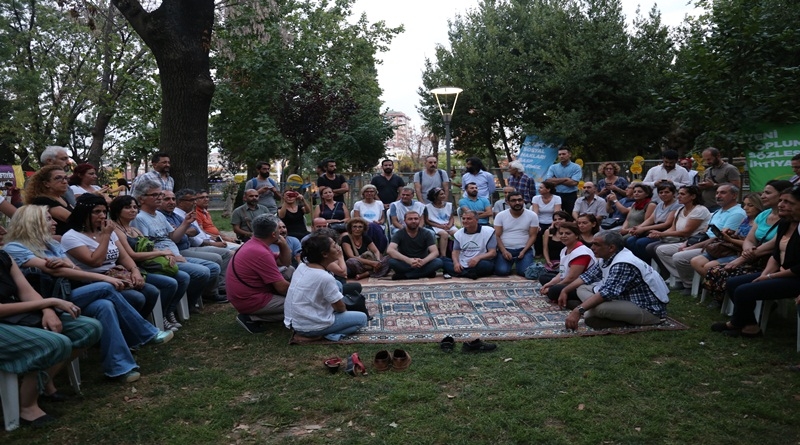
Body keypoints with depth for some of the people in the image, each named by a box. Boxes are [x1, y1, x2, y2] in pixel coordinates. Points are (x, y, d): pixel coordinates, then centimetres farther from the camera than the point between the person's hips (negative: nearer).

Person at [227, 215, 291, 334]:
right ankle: (251, 318, -7)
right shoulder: (261, 253, -24)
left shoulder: (254, 244, 7)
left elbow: (285, 263, 16)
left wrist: (283, 245, -1)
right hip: (249, 301, -10)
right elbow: (282, 287, -20)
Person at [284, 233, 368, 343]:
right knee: (362, 318, 6)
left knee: (337, 285, 17)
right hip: (308, 326, -8)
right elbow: (340, 308, -11)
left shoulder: (302, 266, -2)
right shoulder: (325, 278, -25)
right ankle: (315, 335, -7)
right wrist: (343, 309, 10)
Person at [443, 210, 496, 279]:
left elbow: (493, 253, -9)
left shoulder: (488, 231, -4)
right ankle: (472, 274, -27)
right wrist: (456, 263, -15)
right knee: (442, 259, -19)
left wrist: (478, 258, -29)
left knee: (487, 265, -38)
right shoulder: (459, 233, 10)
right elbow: (455, 251, 9)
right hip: (461, 266, 4)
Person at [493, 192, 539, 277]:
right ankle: (510, 263, 11)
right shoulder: (500, 215, 1)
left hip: (524, 249, 0)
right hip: (505, 249, 0)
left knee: (526, 272, -25)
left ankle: (518, 263, 11)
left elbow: (533, 236, 0)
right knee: (502, 271, -25)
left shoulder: (532, 215, 0)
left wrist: (523, 251, -14)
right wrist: (504, 251, -15)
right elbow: (497, 236, -1)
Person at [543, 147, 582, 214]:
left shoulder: (576, 167, 0)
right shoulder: (553, 167, 8)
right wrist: (565, 179, -10)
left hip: (571, 196, -2)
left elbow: (574, 182, -14)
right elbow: (548, 180, -8)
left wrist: (556, 181, -5)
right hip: (556, 195, 2)